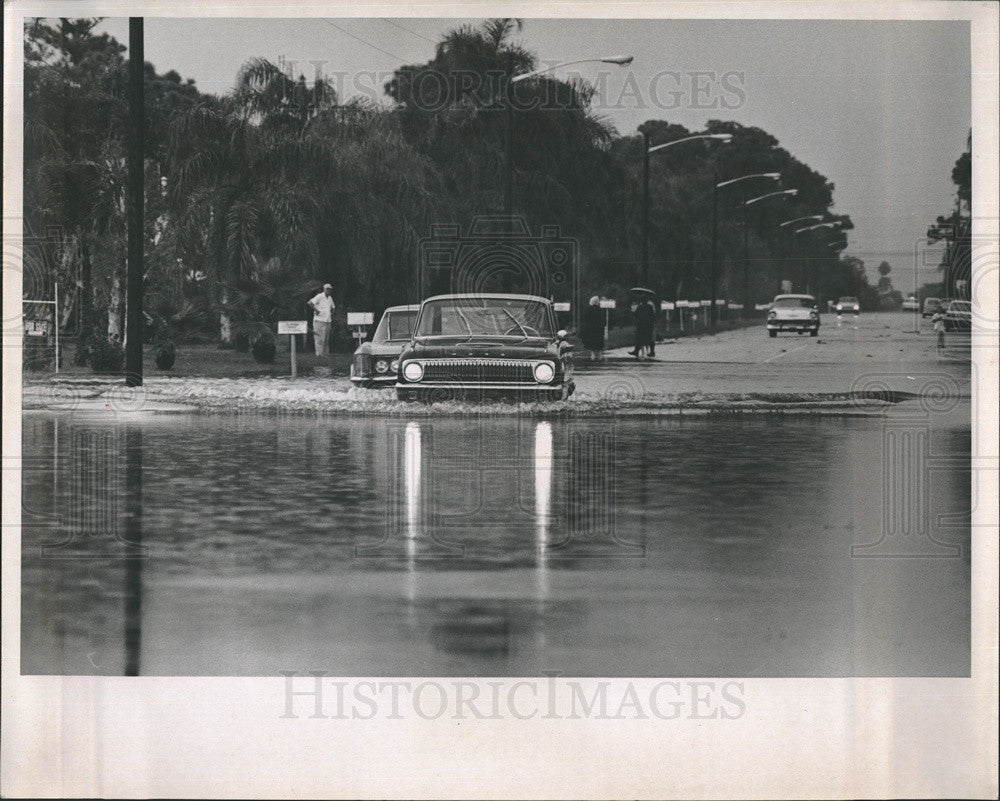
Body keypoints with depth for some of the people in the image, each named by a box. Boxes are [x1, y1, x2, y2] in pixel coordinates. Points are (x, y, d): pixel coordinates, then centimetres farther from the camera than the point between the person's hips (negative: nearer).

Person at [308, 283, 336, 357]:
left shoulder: (330, 298, 15)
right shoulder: (319, 296, -8)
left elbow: (332, 307, 32)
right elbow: (310, 302, -19)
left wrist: (331, 314, 18)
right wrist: (316, 310, -15)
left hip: (327, 320, 7)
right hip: (319, 320, -7)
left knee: (327, 338, 8)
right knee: (320, 338, -8)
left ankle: (326, 353, 12)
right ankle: (319, 353, -6)